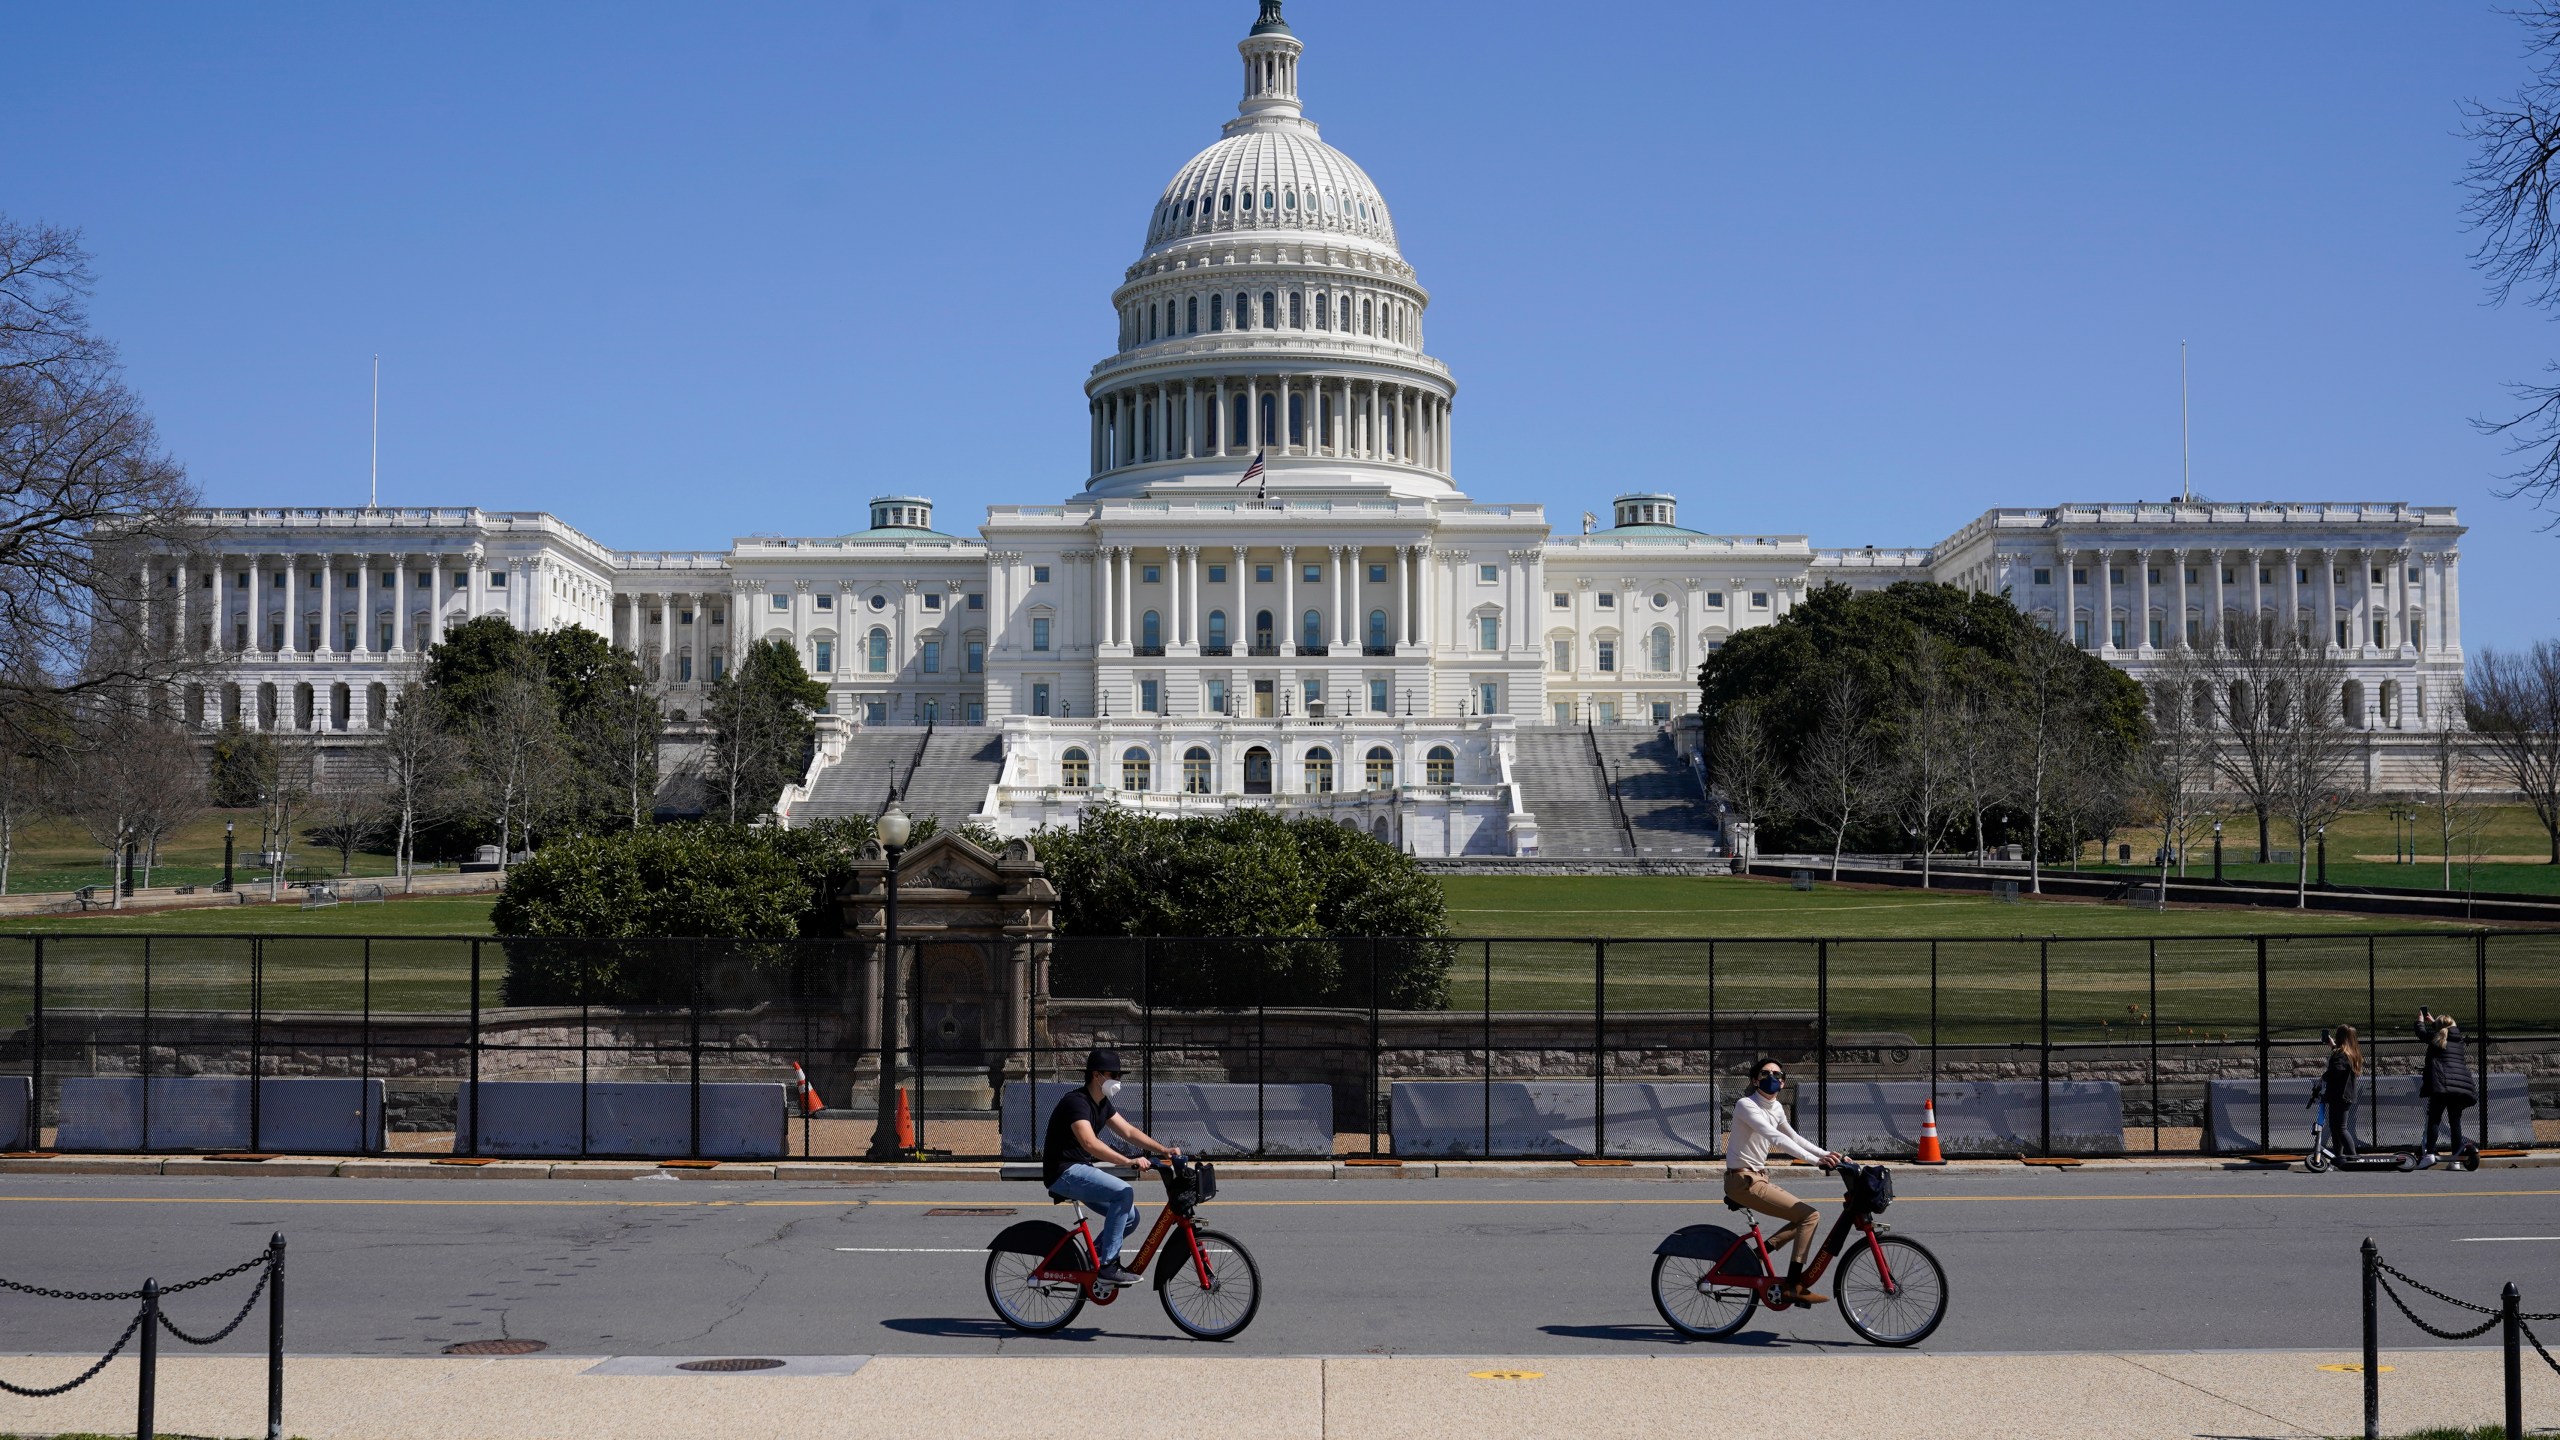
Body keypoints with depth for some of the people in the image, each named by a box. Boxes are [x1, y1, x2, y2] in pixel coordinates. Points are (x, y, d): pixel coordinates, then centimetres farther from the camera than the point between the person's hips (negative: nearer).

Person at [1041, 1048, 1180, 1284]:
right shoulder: (1076, 1101, -19)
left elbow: (1129, 1131, 11)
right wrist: (1129, 1161, -39)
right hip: (1063, 1172, -10)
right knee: (1124, 1192, -26)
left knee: (1130, 1215, 1)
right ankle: (1107, 1265, -20)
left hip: (1081, 1169, 10)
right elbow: (1089, 1143, -32)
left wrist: (1163, 1149, -3)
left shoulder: (1102, 1104, 12)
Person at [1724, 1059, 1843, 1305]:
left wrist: (1828, 1154, 8)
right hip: (1743, 1181, -9)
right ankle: (1793, 1287, -13)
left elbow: (1794, 1138, 21)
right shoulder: (1746, 1105, -18)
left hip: (1759, 1177, 9)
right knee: (1810, 1216, -15)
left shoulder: (1776, 1108, 9)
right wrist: (1816, 1160, -38)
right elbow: (1776, 1137, -30)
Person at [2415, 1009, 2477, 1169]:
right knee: (2455, 1120, 9)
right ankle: (2456, 1156, 6)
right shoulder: (2458, 1038, 17)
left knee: (2433, 1119, -3)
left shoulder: (2436, 1038, 1)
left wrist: (2421, 1020, 38)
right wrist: (2433, 1021, 52)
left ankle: (2430, 1154, -13)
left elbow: (2421, 1032, 18)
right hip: (2461, 1083, 5)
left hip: (2442, 1085, -5)